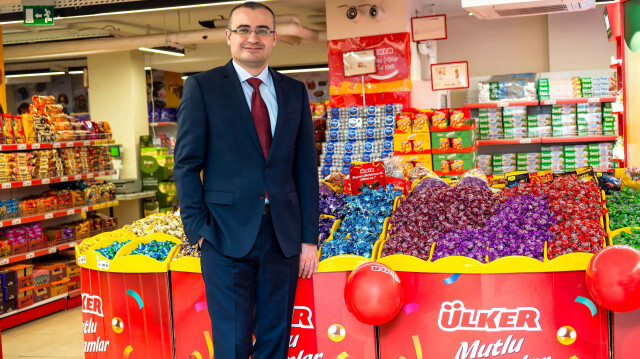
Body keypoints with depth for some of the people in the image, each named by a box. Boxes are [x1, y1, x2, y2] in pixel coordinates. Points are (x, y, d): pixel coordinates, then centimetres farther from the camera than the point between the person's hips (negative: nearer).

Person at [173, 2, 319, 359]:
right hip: (228, 235, -3)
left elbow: (306, 167, 8)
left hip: (284, 236, 3)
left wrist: (309, 237, 4)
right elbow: (187, 163, -1)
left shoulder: (295, 91, 10)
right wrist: (198, 229, -8)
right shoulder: (202, 87, 1)